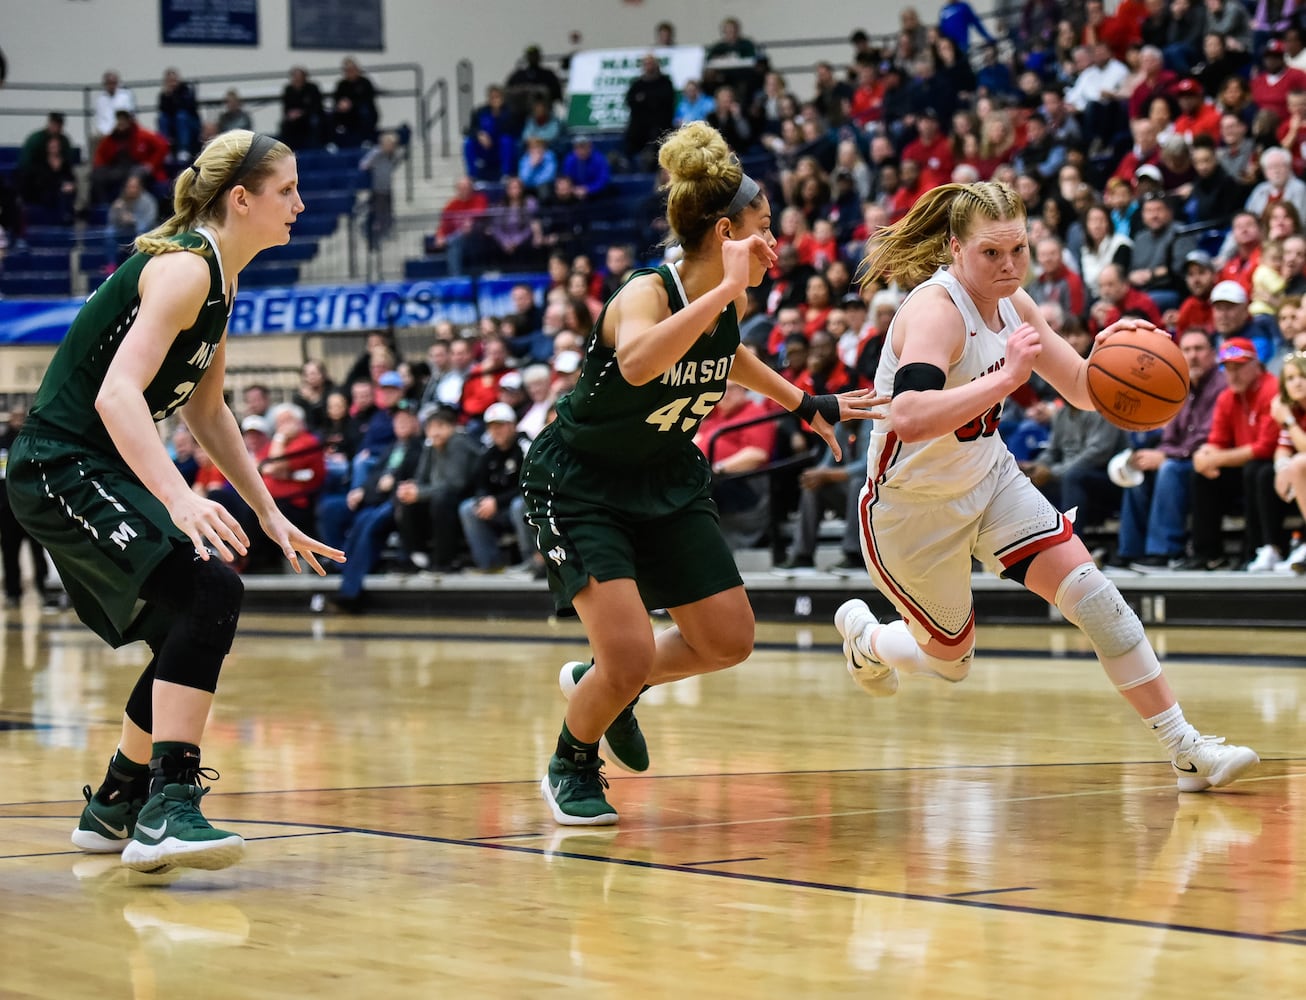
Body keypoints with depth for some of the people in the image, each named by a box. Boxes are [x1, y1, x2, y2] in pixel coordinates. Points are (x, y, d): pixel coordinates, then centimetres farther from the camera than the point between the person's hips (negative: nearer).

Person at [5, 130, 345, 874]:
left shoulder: (220, 280, 12)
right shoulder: (183, 269, -18)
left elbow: (207, 410, 23)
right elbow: (116, 395, -30)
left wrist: (270, 513, 21)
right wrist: (178, 497, -43)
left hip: (102, 474, 10)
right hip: (63, 470, -10)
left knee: (198, 630, 15)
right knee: (209, 591, -26)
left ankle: (115, 805, 31)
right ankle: (166, 808, -29)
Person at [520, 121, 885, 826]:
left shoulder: (728, 301, -6)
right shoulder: (646, 292, -28)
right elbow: (638, 363, -53)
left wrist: (806, 405, 23)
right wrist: (724, 287, -51)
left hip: (667, 479, 8)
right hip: (578, 484, -8)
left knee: (727, 642, 6)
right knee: (630, 659, -17)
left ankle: (609, 688, 31)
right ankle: (571, 766, 12)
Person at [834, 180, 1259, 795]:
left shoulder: (1013, 304, -2)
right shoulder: (936, 308, -27)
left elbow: (1083, 392, 5)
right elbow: (908, 418, -44)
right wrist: (1006, 375, -49)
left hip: (988, 478, 6)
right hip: (912, 505, -6)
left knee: (1083, 583, -12)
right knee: (951, 661, 8)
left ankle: (1186, 749, -11)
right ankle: (863, 635, 43)